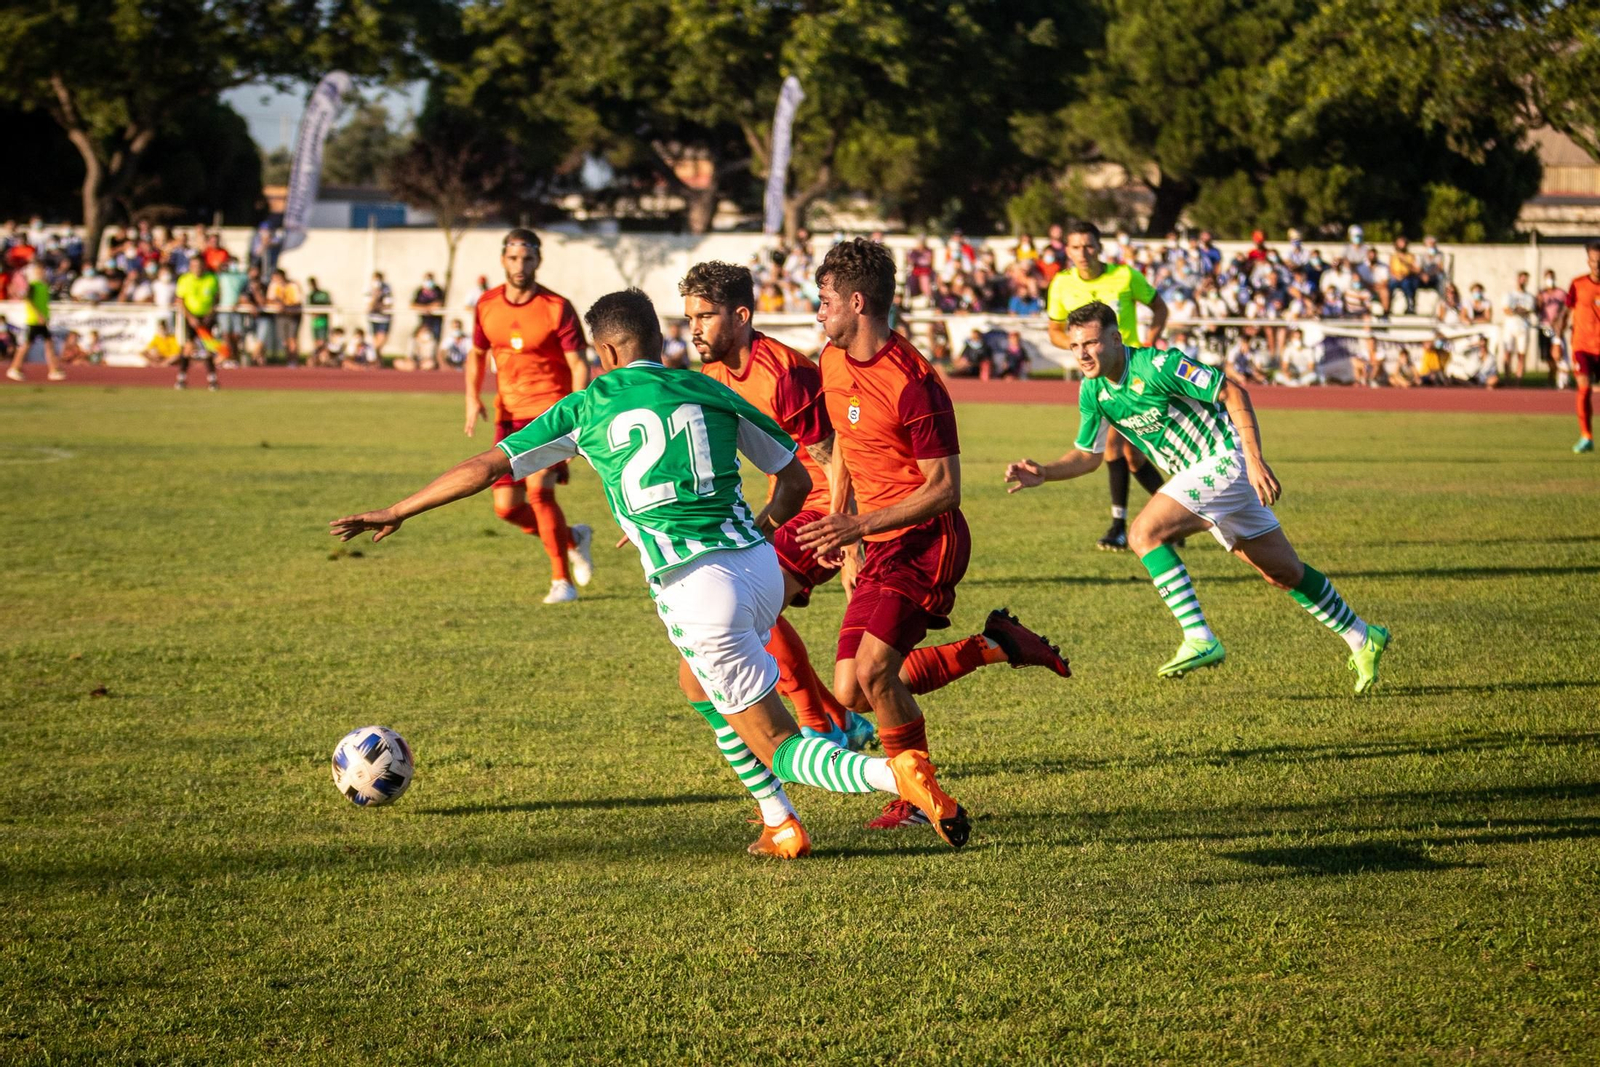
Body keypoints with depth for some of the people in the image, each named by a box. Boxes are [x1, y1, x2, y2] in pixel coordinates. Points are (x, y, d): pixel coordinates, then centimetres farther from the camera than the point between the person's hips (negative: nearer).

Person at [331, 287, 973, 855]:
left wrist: (395, 513, 19)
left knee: (775, 745, 1)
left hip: (697, 592, -5)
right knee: (699, 685, 32)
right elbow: (796, 481, 17)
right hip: (762, 568, 5)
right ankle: (781, 825, 25)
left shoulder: (587, 407, 5)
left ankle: (896, 774, -24)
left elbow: (486, 467, 9)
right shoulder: (710, 393, 13)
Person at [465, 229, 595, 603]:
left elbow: (578, 366, -10)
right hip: (509, 414, 5)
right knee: (507, 506, 0)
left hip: (550, 409, -5)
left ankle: (563, 581, -9)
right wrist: (472, 397, 4)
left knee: (539, 489, -22)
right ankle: (573, 539, 27)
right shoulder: (487, 305, 5)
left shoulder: (557, 308, -10)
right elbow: (477, 354, 21)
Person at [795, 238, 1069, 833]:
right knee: (851, 694, 3)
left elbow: (945, 488, -20)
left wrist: (862, 525, -27)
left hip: (926, 540, -9)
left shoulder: (912, 383, -21)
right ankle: (997, 646, 16)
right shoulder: (832, 362, 7)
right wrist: (836, 528, 17)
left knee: (874, 670, -24)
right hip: (879, 548, 9)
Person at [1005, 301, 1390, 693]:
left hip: (1226, 461, -8)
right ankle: (1363, 640, 27)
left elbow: (1235, 393, -19)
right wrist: (1044, 473, -5)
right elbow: (1087, 455, 13)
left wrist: (1254, 459, -25)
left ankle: (1199, 639, -23)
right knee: (1284, 573, 14)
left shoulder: (1156, 366, -22)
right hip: (1201, 474, 8)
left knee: (1144, 533, -23)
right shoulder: (1093, 392, 1)